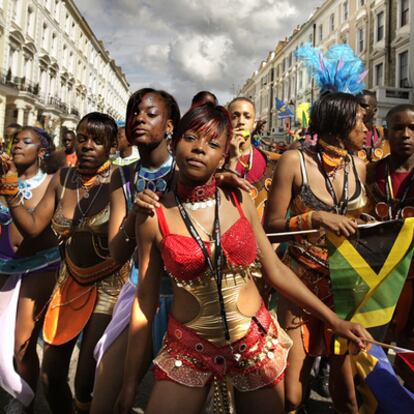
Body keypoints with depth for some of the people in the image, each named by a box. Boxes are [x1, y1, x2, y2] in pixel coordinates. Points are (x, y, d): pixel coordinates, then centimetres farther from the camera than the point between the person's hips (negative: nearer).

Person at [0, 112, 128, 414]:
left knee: (87, 385, 1)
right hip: (70, 283, 5)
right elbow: (32, 228, -2)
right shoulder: (62, 179, -1)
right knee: (50, 377, 14)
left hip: (108, 286, -5)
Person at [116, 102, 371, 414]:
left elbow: (275, 270, 4)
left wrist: (334, 320, 2)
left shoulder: (240, 201, -3)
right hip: (188, 350, -2)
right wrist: (130, 384, 0)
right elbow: (145, 299, -4)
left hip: (257, 342, 2)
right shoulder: (154, 216, -8)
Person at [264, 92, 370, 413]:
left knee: (346, 375, 11)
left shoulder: (358, 166, 6)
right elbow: (271, 225, -8)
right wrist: (315, 218, -21)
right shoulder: (295, 161, -7)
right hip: (303, 279, -3)